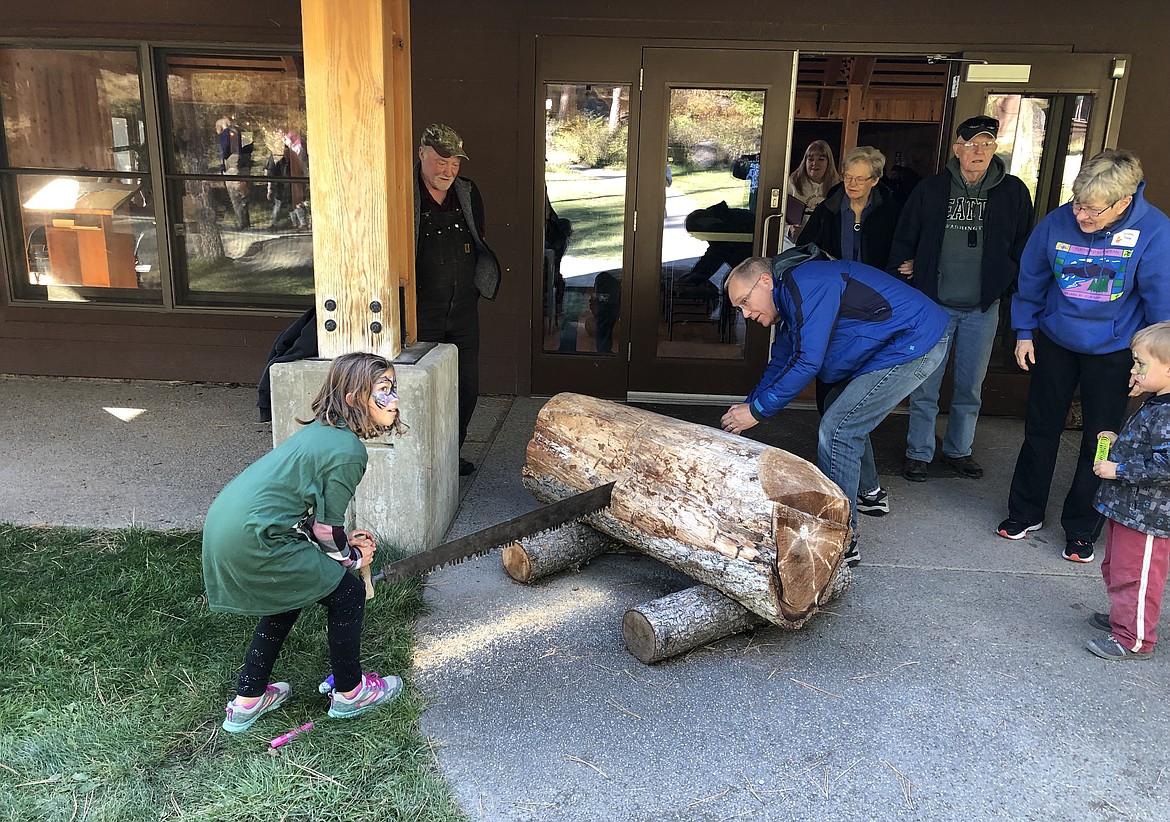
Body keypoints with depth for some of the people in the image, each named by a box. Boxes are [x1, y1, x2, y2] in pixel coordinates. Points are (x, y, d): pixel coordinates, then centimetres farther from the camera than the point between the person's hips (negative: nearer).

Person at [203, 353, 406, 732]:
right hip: (250, 540, -10)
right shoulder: (348, 451, -15)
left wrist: (342, 542, 19)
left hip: (223, 525, 10)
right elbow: (328, 529, -8)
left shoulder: (321, 430, 13)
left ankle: (247, 702, 37)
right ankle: (348, 692, 25)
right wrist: (354, 556, 12)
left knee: (288, 597, 29)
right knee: (347, 593, 6)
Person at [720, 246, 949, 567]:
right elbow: (780, 365, 18)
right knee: (845, 416, 25)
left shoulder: (805, 285, -21)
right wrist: (745, 408, 8)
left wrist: (757, 411, -19)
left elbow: (807, 363, -25)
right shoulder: (788, 300, 13)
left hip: (915, 343, -11)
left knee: (836, 430, -13)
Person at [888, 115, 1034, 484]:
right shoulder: (931, 189, -2)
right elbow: (903, 240, 5)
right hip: (934, 304, -1)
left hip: (983, 308, 2)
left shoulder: (1014, 192, 0)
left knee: (970, 387, 13)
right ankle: (918, 453, 18)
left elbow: (1022, 247, 8)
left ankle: (959, 450, 30)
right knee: (925, 387, 4)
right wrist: (903, 283, -1)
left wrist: (1005, 282, 1)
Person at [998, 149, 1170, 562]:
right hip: (1055, 341, 2)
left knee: (1100, 442, 6)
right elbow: (1031, 279, 1)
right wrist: (1024, 331, 4)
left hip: (1112, 352, -2)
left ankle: (1081, 529, 22)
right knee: (1040, 429, 12)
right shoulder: (1057, 222, -15)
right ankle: (1024, 513, 29)